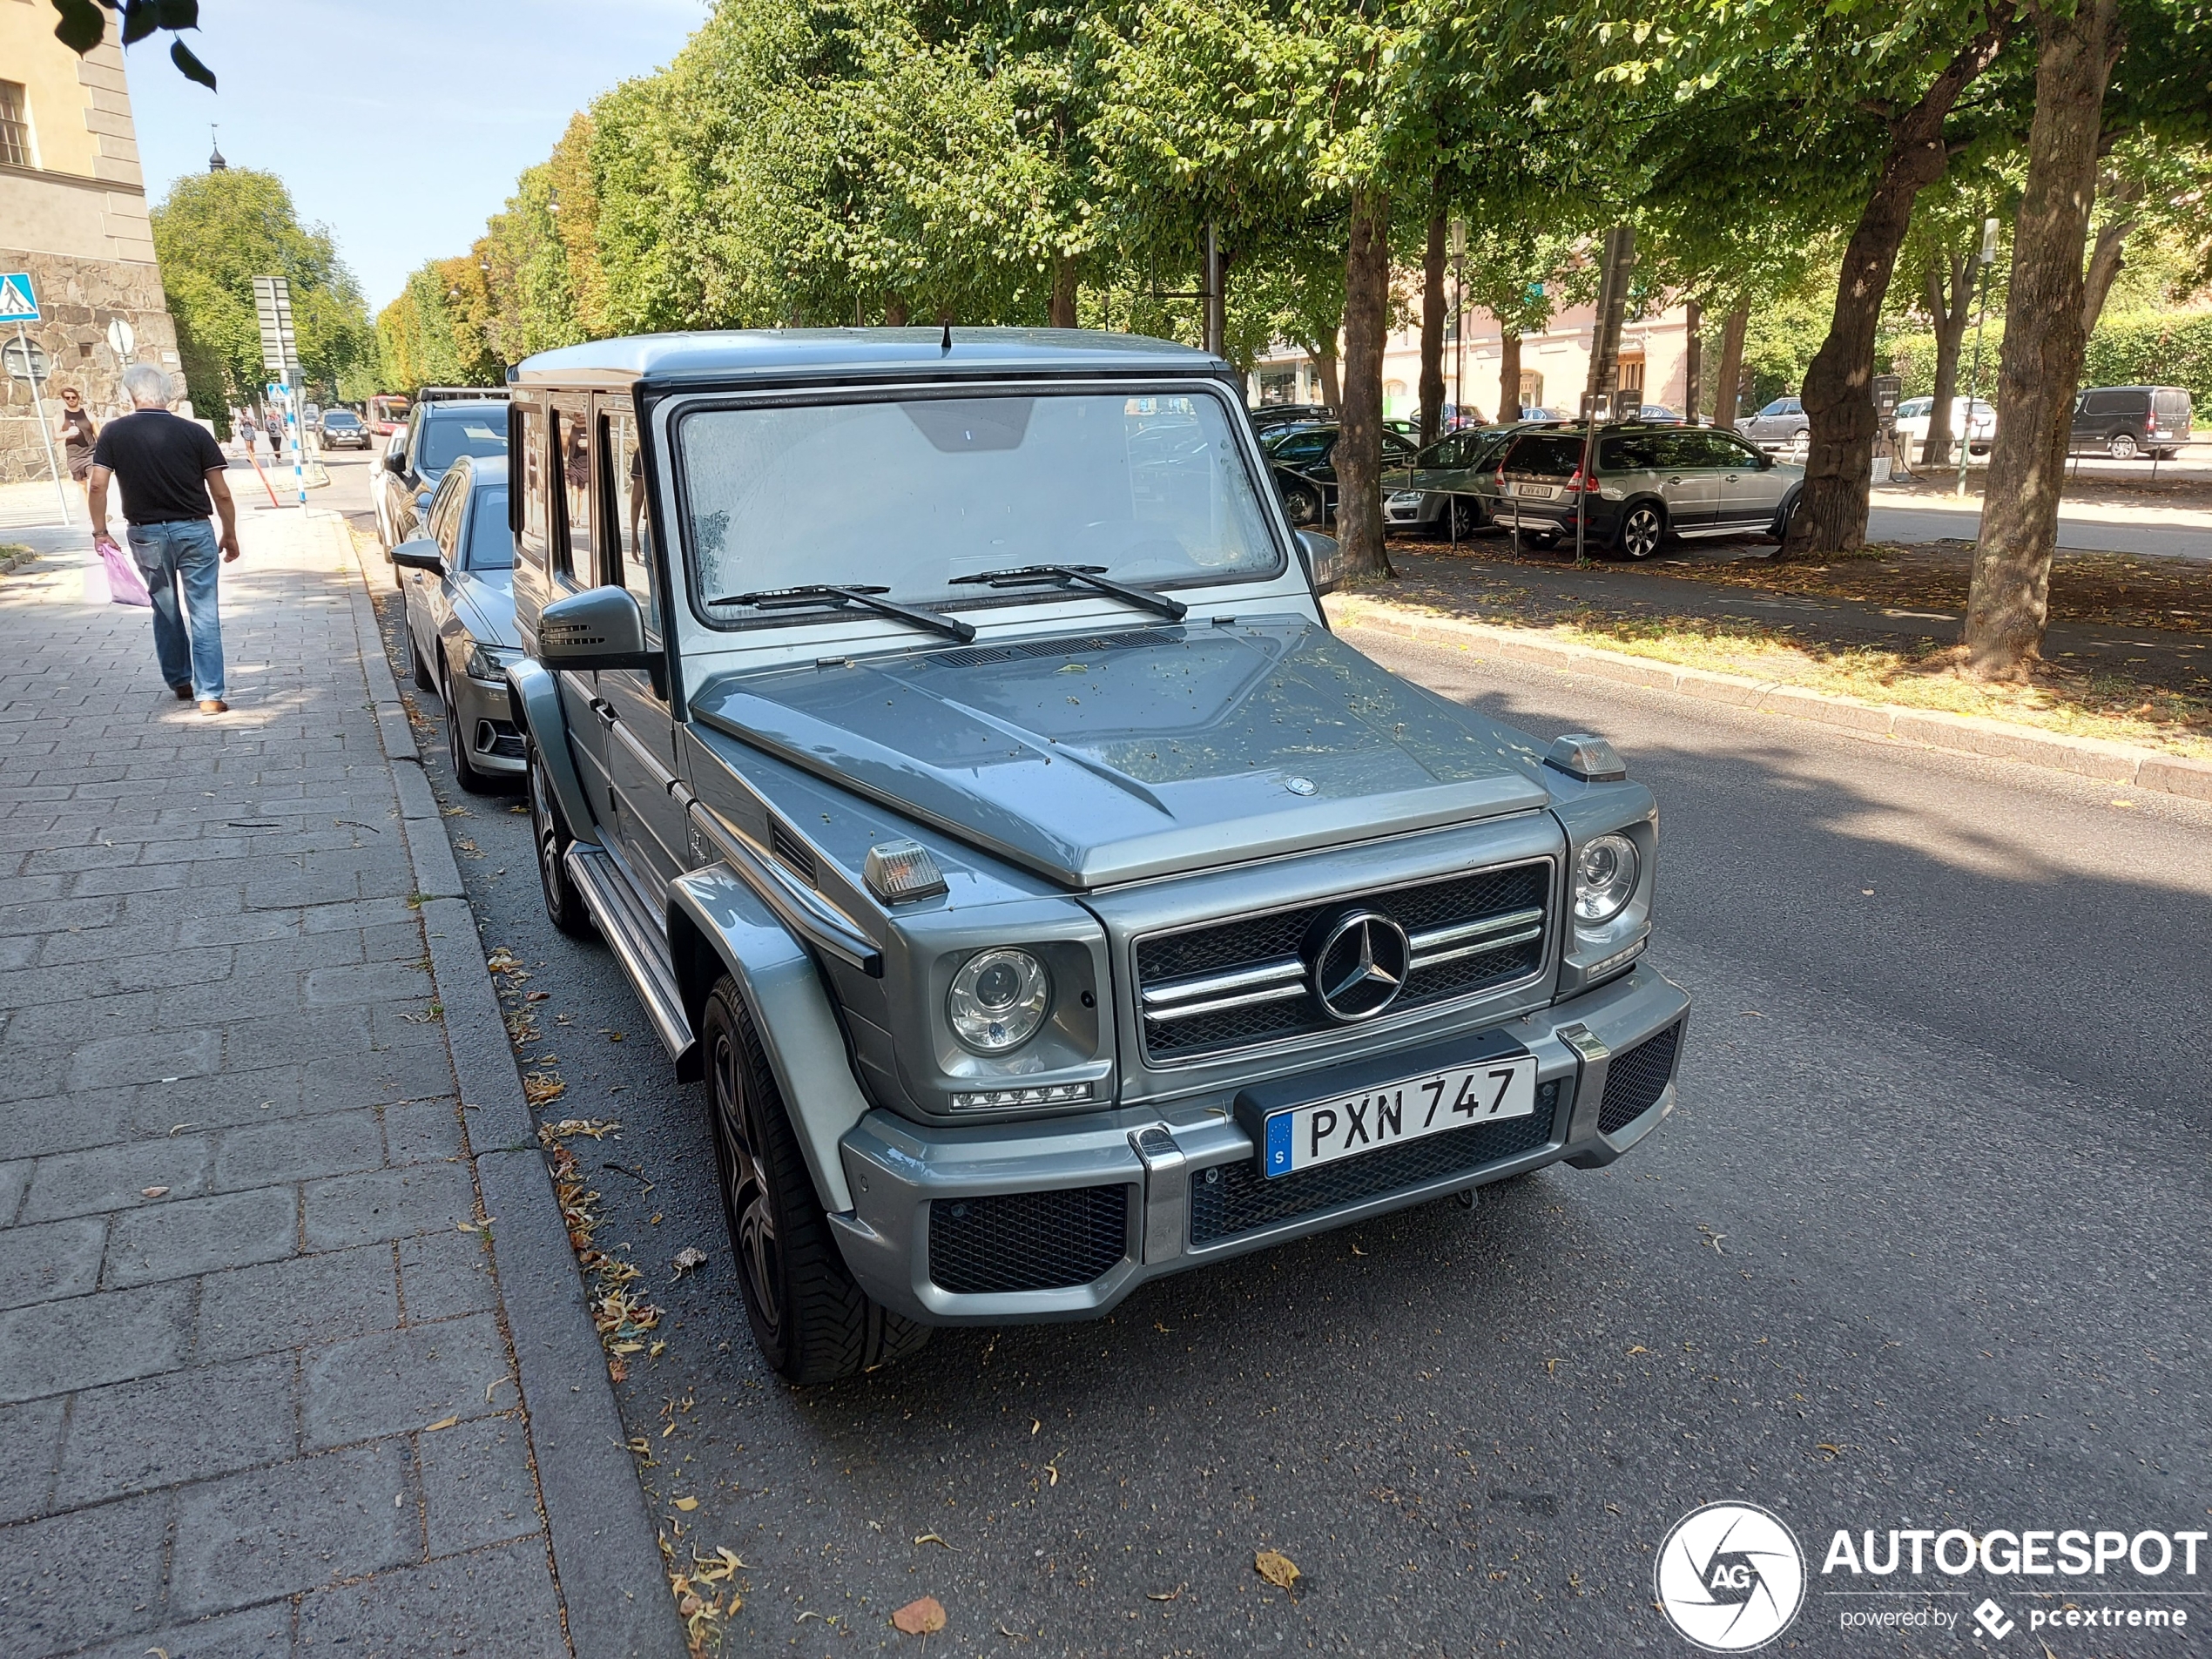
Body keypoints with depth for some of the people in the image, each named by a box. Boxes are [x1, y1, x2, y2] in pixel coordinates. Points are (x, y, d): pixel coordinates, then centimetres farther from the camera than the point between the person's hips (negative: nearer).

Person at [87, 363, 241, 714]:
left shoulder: (114, 433, -1)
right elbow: (221, 493, -5)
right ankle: (210, 696, -6)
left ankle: (180, 682, 31)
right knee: (204, 615, -1)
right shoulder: (194, 432, -5)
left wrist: (100, 531, 4)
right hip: (194, 532, -2)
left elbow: (98, 485, -6)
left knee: (166, 611, 19)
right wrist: (230, 534, 7)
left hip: (145, 534, 2)